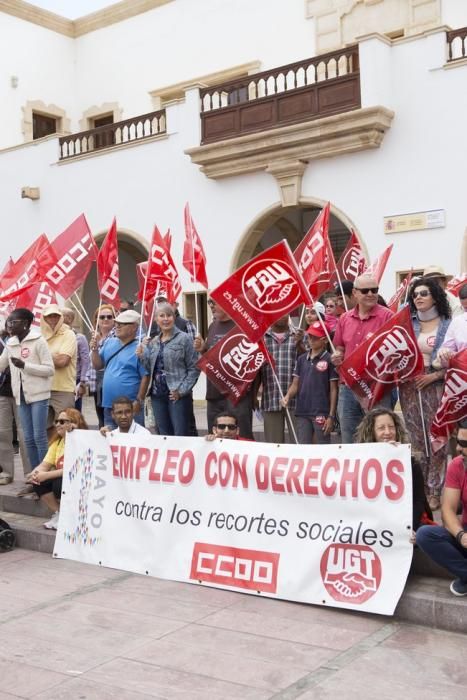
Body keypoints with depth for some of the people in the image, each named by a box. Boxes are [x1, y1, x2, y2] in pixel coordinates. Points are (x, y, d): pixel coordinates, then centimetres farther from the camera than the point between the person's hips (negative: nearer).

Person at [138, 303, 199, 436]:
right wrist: (142, 356, 0)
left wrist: (182, 390, -13)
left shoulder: (184, 339, -6)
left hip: (177, 395, -6)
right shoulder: (153, 342, 13)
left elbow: (194, 368, -8)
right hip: (157, 395, 6)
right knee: (163, 435, 12)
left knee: (181, 435, -5)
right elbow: (150, 369, 16)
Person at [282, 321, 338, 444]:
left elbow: (333, 390, -4)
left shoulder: (329, 360, -4)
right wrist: (287, 396, -7)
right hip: (302, 413, 5)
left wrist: (331, 416, -8)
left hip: (321, 413, -5)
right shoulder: (301, 359, 11)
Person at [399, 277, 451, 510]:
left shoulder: (447, 325, 1)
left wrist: (434, 375, -13)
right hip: (409, 386, 3)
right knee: (415, 439, 5)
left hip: (435, 387, -3)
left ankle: (434, 491, 4)